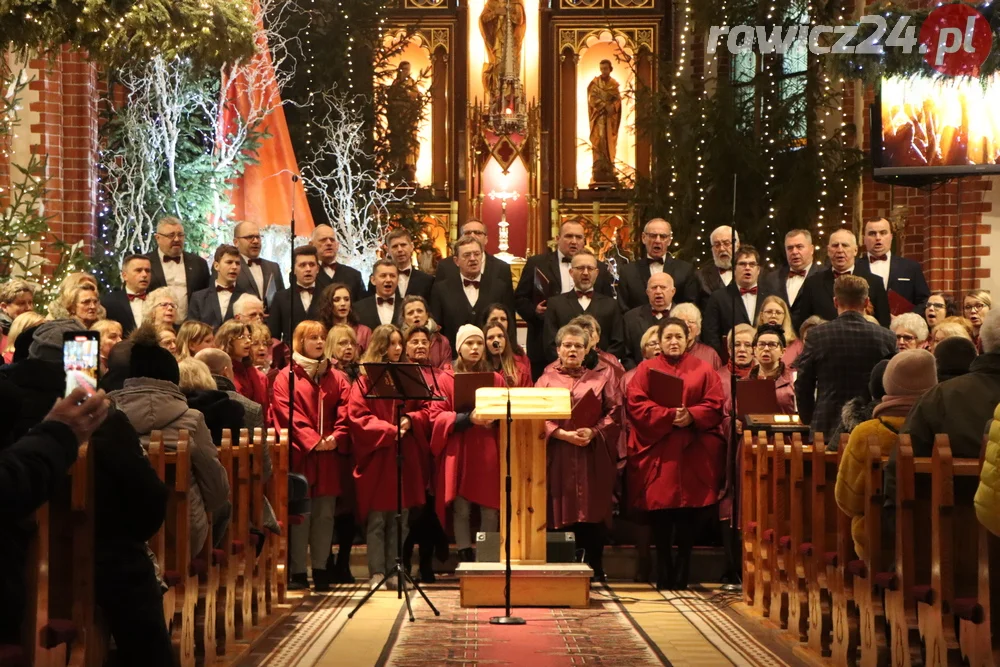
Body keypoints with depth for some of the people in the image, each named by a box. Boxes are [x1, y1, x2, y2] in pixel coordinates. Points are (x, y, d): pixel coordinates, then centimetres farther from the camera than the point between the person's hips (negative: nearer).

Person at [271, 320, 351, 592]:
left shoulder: (337, 378, 15)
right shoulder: (286, 377, 4)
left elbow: (344, 413, 6)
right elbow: (287, 414, -7)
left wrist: (336, 438, -12)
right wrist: (312, 440, -16)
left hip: (329, 456, 3)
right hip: (299, 455, -3)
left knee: (325, 513, 3)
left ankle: (321, 569, 9)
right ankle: (297, 572, 1)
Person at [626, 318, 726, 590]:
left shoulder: (703, 370, 12)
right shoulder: (646, 369, 9)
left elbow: (715, 405, 2)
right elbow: (635, 404, -3)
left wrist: (690, 416, -15)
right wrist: (669, 416, -15)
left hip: (693, 454, 0)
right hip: (657, 453, 0)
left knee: (688, 515, -4)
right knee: (660, 512, -4)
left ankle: (682, 574, 7)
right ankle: (664, 575, 6)